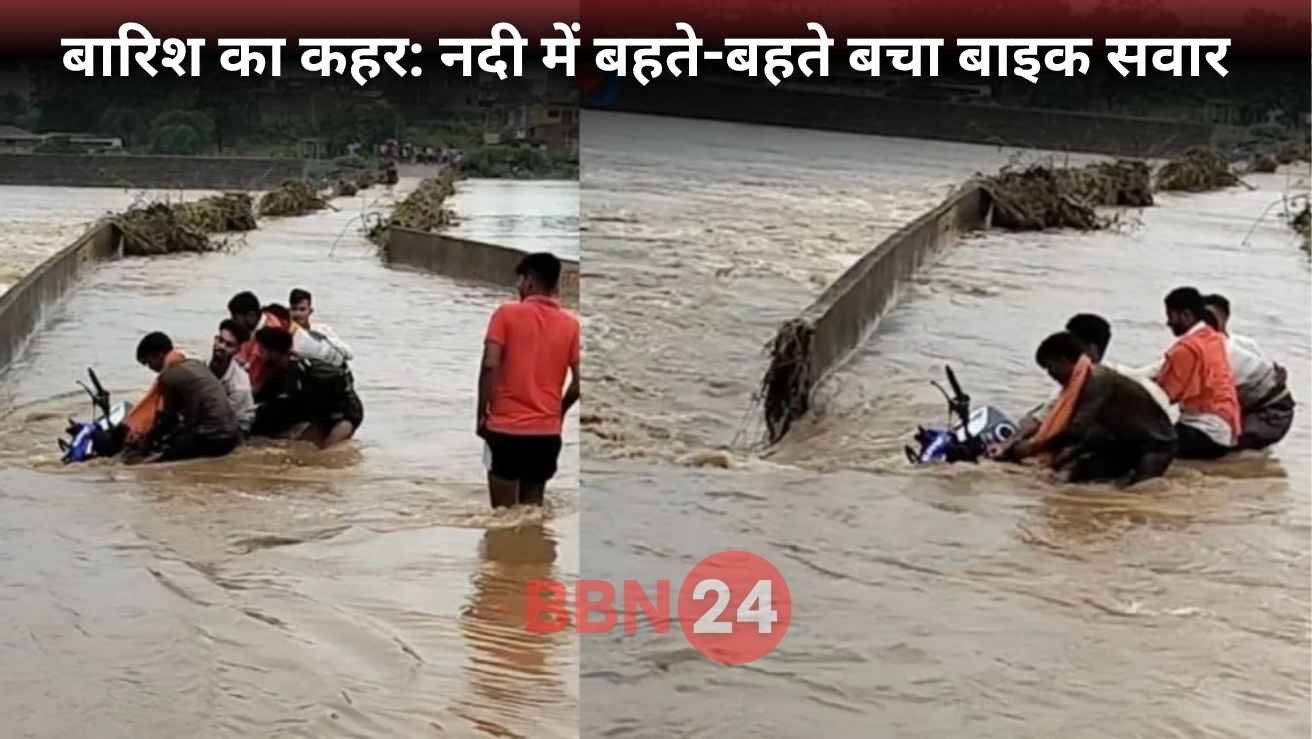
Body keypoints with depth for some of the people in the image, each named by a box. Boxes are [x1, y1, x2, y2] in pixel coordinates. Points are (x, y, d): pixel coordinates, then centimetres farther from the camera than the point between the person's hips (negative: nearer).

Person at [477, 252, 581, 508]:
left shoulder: (507, 314, -5)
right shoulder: (571, 325, 4)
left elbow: (490, 366, -14)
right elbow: (579, 381, 0)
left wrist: (481, 414, -4)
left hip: (506, 428, -3)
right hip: (547, 431, 3)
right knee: (533, 509, 14)